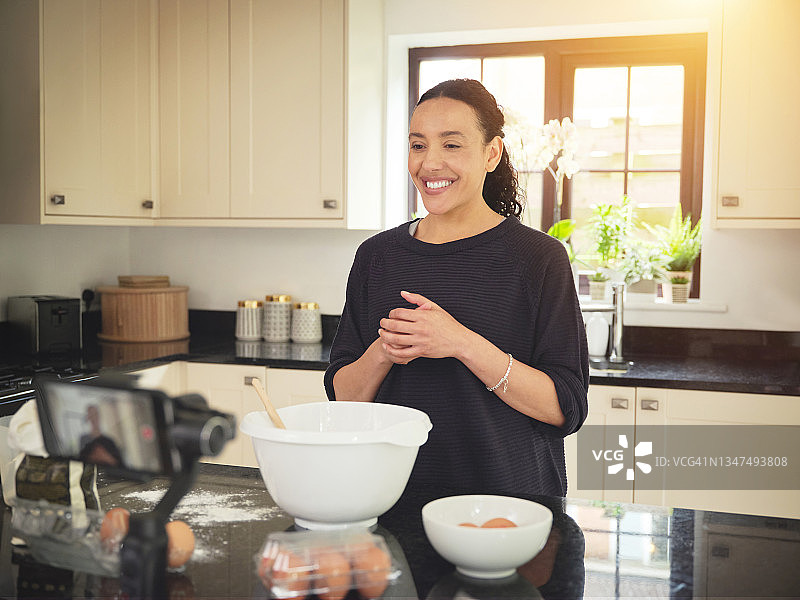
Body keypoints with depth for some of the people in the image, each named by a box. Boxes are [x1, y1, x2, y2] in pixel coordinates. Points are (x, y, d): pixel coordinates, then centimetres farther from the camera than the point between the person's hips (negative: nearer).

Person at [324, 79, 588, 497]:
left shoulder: (539, 258, -3)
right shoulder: (377, 256, 8)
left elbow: (565, 409, -9)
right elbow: (342, 397, 9)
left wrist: (463, 345, -20)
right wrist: (383, 353, -12)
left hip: (509, 499, -2)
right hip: (393, 492, 3)